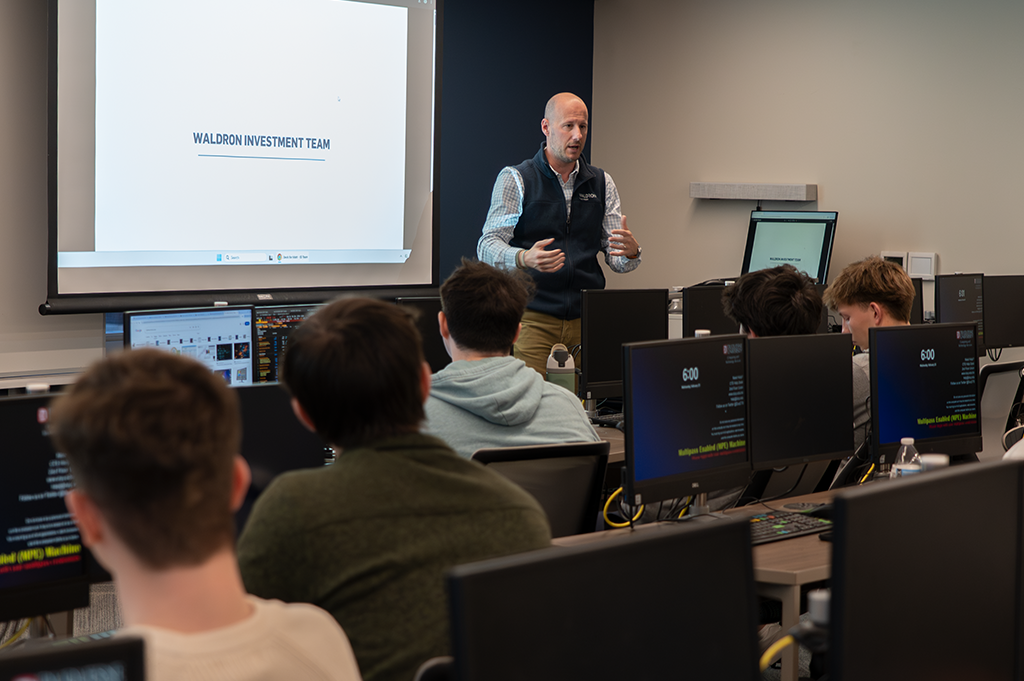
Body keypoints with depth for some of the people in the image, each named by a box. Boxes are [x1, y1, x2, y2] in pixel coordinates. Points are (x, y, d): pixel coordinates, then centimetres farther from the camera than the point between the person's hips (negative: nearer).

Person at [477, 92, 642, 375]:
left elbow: (616, 258, 11)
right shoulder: (515, 179, 1)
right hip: (532, 317, -3)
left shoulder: (602, 183, 13)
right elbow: (487, 247, -6)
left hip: (587, 319, 3)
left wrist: (630, 252, -14)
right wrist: (524, 258, -27)